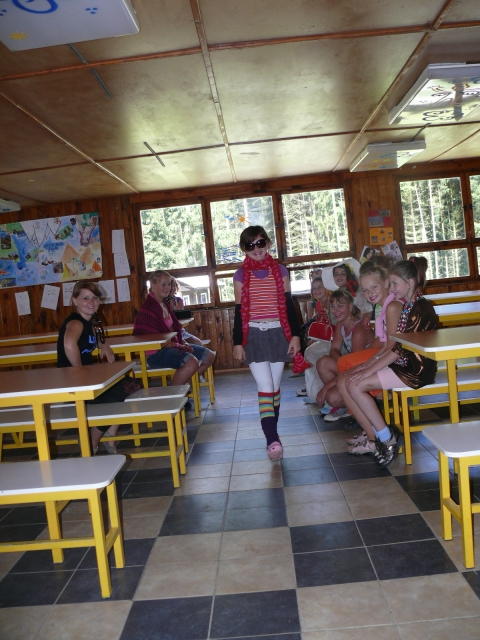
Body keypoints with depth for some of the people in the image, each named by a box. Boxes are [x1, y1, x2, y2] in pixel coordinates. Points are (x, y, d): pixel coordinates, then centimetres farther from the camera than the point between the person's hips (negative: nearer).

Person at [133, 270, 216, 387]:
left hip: (173, 345, 10)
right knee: (192, 362, -33)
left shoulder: (165, 304, 14)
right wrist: (176, 345, -18)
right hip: (156, 353, -10)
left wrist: (183, 342, 3)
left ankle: (185, 383, 10)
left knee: (209, 356, 9)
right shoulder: (148, 307, -16)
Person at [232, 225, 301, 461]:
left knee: (275, 386, 9)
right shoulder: (241, 275, 2)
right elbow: (239, 310, 2)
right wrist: (237, 342, 0)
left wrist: (295, 335, 1)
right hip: (253, 335, -2)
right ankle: (273, 439, -12)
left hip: (278, 333, 2)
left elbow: (289, 305, 7)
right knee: (265, 387, -10)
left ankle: (272, 434, 22)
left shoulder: (280, 271, 6)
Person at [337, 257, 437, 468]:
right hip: (401, 365, 10)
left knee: (356, 385, -21)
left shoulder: (422, 308, -15)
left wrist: (368, 371, -21)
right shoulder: (406, 306, 14)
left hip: (416, 370, -9)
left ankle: (387, 438, -8)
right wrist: (370, 363, 3)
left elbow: (402, 348, -21)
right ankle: (373, 439, -2)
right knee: (343, 382, -5)